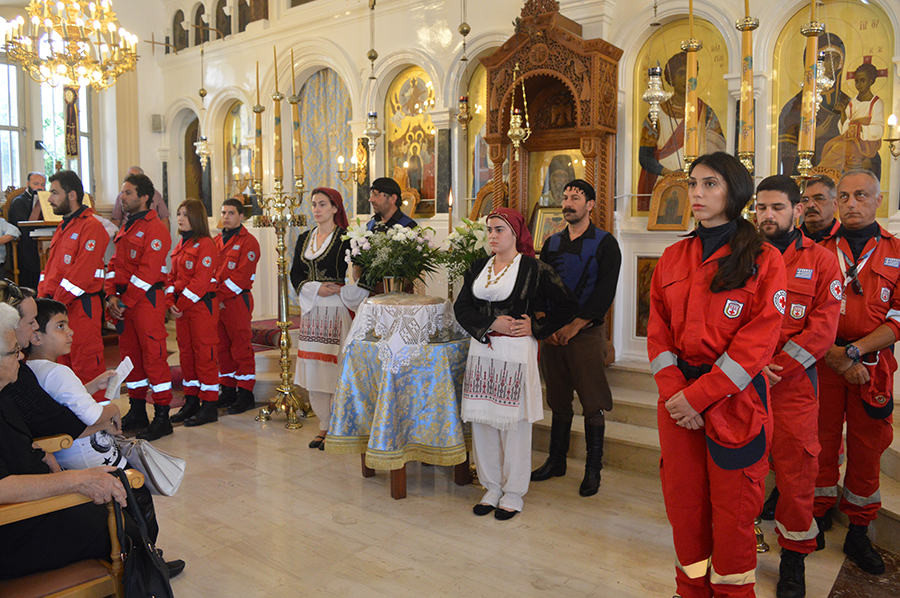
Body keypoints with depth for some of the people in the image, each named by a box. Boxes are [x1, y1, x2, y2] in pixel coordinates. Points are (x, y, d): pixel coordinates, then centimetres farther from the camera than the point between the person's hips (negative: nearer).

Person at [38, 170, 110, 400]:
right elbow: (52, 266, 19)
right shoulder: (62, 227, 18)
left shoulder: (91, 227, -12)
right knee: (64, 364, 16)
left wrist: (58, 302, -17)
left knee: (86, 366, -5)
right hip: (58, 307, 10)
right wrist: (44, 296, 6)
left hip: (81, 307, -10)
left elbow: (82, 272, -19)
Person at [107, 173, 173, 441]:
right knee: (130, 355, 13)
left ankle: (162, 417, 1)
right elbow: (115, 263, 16)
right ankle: (136, 413, 25)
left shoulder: (155, 228, -11)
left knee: (153, 356, -6)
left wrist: (125, 301, -16)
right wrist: (112, 296, 1)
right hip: (124, 302, 9)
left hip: (147, 301, -9)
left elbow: (148, 272, -17)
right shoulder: (125, 228, 17)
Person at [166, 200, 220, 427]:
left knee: (205, 353, -3)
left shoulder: (205, 244, -11)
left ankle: (209, 406, 4)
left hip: (202, 306, -9)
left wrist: (182, 304, -17)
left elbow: (201, 280, -18)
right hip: (182, 308, 9)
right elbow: (173, 276, 14)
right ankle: (191, 402, 23)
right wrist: (170, 302, 0)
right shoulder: (181, 244, 16)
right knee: (185, 352, 12)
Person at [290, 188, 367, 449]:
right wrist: (315, 288, -6)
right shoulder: (304, 238, 14)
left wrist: (335, 289, -20)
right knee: (312, 368, 6)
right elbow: (295, 274, 10)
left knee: (335, 367, -5)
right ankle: (324, 426, 18)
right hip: (311, 310, 6)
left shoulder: (345, 238, -4)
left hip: (335, 311, -6)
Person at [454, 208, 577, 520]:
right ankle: (492, 487, 24)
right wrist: (492, 323, -8)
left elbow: (567, 305, -2)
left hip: (516, 352, -5)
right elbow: (461, 307, 6)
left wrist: (535, 327, -6)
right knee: (482, 419, 8)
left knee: (514, 421, 2)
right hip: (482, 350, 5)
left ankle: (513, 493, 17)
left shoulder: (534, 268, -4)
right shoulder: (479, 267, 11)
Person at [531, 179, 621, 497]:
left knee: (592, 405, 0)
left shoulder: (605, 244, -3)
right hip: (553, 335, 5)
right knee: (559, 401, 13)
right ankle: (556, 461, 25)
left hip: (587, 334, -4)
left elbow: (604, 293, -11)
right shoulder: (552, 243, 12)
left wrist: (573, 327, -15)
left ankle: (593, 470, 12)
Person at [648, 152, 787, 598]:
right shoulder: (674, 257, 9)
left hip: (735, 398, -4)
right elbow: (658, 329, 5)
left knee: (733, 507, 7)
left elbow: (758, 339, -12)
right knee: (683, 499, 12)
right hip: (679, 398, 4)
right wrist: (673, 390, -9)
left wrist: (700, 395, -17)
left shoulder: (764, 259, -4)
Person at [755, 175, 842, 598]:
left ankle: (794, 557, 23)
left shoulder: (821, 260, 3)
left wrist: (778, 366, -13)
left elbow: (823, 327, -5)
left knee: (795, 469, 5)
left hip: (793, 384, -1)